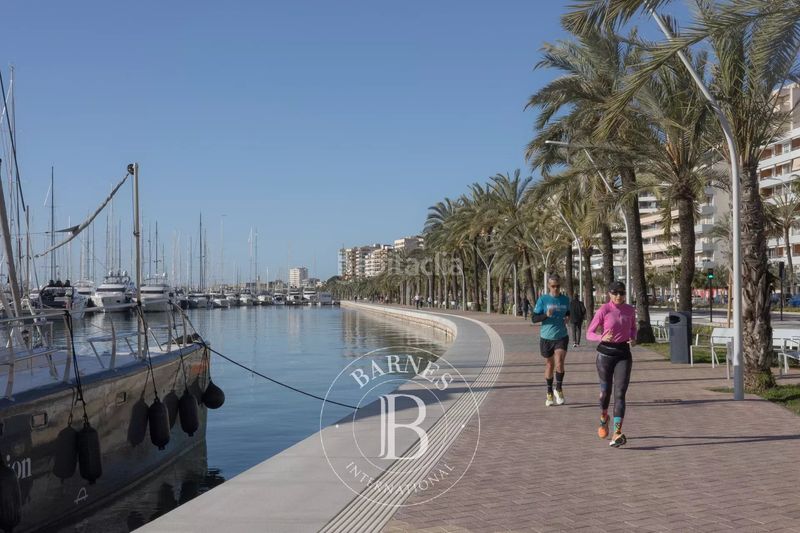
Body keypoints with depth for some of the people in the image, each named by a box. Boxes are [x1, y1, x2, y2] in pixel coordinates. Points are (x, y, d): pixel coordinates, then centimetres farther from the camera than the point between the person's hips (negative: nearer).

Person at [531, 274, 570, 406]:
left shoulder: (565, 299, 4)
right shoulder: (543, 299, -6)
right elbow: (534, 318, -7)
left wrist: (567, 319, 0)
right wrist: (546, 315, -24)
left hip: (561, 337, 1)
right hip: (546, 337, -1)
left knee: (559, 362, -18)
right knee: (549, 365, 10)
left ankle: (559, 389, 2)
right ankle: (549, 393, 27)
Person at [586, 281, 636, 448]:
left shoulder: (630, 310, 3)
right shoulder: (604, 310, -9)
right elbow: (589, 333, -8)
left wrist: (633, 339, 0)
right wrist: (602, 337, -28)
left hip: (623, 354, 2)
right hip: (606, 354, -2)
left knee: (620, 393, -9)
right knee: (605, 391, 9)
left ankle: (617, 433, -14)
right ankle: (603, 418, 42)